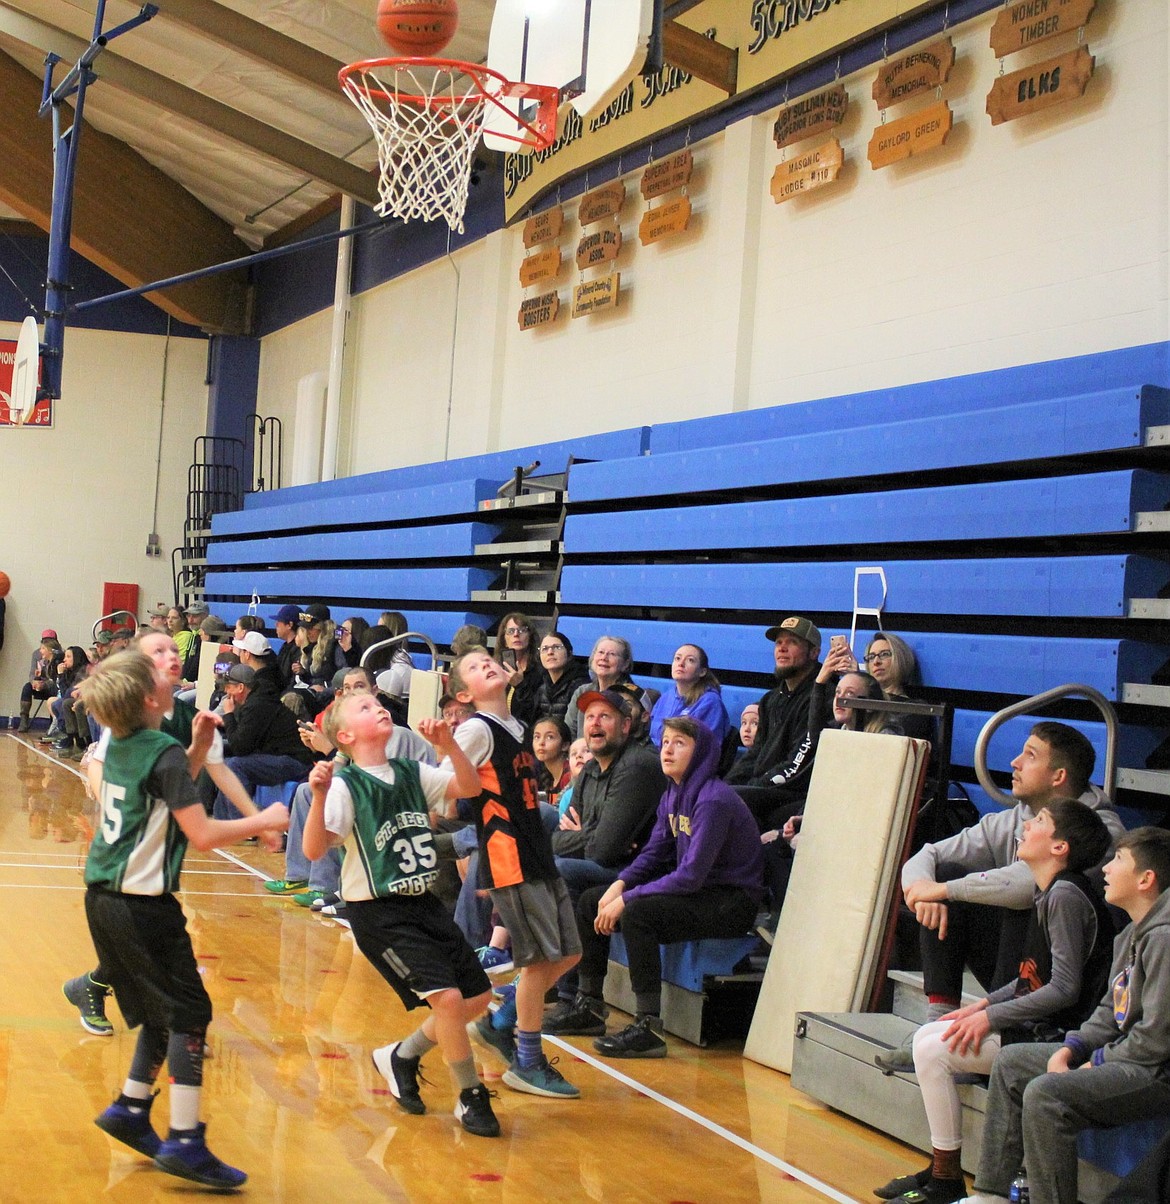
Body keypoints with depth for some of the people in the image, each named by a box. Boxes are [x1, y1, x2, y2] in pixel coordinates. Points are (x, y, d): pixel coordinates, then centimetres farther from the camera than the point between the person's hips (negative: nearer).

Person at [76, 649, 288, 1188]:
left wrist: (198, 750, 14)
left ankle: (130, 1110, 23)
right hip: (143, 905, -9)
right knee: (188, 1013, -4)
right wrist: (264, 820, -8)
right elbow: (202, 833, -20)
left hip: (104, 897, 9)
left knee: (160, 1011, 19)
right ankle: (184, 1141, -6)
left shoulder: (119, 745, 8)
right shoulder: (164, 753, -16)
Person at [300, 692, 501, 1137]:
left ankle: (402, 1057, 29)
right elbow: (314, 849, -23)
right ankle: (471, 1097, 3)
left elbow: (470, 787, 3)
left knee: (478, 995, 9)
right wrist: (319, 797, -39)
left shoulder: (411, 773, 6)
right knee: (447, 997, -18)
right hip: (378, 913, -7)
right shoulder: (345, 784, -13)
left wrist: (448, 743, -12)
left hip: (424, 903, 7)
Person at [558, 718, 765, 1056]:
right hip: (697, 890, 10)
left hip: (732, 902, -10)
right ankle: (589, 1008, 14)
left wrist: (626, 899, -23)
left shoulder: (714, 800, -21)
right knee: (590, 901, 6)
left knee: (637, 912, -32)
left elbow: (691, 875, -25)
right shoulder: (672, 796, 7)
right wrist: (620, 884, -6)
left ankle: (649, 1029, -27)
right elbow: (654, 853, 14)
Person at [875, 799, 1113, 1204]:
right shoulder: (1051, 892, 12)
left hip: (1055, 1036, -10)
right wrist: (984, 1004, 8)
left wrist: (992, 1017, -18)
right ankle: (940, 1169, 10)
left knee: (933, 1051, -16)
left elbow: (1064, 989, -22)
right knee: (926, 1036, 8)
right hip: (1035, 1025, 10)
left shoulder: (1066, 895, -19)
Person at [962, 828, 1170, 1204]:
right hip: (1120, 1058, 11)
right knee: (1010, 1063, 13)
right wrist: (1071, 1049, 1)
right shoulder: (1132, 934, 12)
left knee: (1045, 1095, -29)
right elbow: (1110, 1011, 18)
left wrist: (1097, 1061, -10)